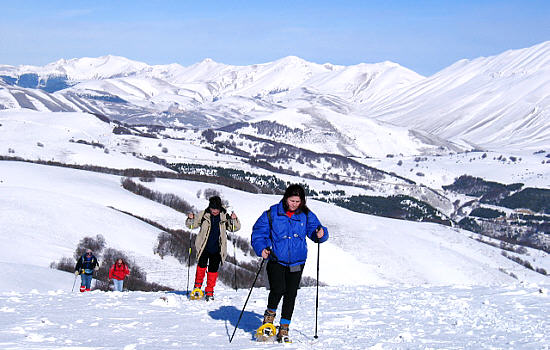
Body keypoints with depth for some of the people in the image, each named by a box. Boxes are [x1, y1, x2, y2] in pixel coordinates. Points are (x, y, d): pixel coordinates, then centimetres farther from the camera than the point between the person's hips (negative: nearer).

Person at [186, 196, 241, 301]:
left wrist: (234, 220, -14)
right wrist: (190, 219, -12)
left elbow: (235, 228, 4)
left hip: (217, 249, 1)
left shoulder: (224, 217, 3)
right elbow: (192, 225, 9)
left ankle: (209, 292, 15)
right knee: (202, 265, -18)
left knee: (213, 269, 3)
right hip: (204, 247, -1)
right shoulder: (203, 215, 1)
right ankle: (198, 286, 2)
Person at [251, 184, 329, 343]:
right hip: (276, 260, -2)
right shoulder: (272, 214, -3)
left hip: (296, 263, 2)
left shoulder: (306, 215, 3)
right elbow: (258, 232, 1)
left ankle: (284, 329, 14)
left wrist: (321, 233, -19)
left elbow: (314, 230, 4)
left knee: (291, 295, 2)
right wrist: (261, 248, -15)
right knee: (278, 290, -19)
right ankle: (270, 314, 12)